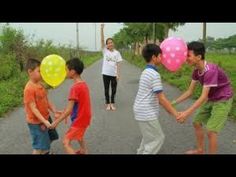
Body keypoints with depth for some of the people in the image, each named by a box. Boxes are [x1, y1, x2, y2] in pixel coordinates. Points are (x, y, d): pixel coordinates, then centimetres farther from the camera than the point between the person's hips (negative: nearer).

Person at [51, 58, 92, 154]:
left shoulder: (75, 88, -27)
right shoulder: (83, 84, 1)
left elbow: (69, 110, -26)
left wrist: (56, 122, -19)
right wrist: (63, 113, 15)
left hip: (79, 120, -9)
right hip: (84, 117, 9)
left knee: (66, 142, -5)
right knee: (79, 135, 34)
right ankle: (83, 151, 56)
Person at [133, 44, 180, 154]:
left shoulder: (146, 72, 12)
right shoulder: (155, 74, -19)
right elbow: (161, 98, -20)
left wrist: (168, 108, 18)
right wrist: (175, 113, -13)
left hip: (142, 110, 10)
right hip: (147, 113, -10)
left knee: (149, 137, 24)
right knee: (158, 138, 4)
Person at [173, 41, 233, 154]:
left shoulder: (210, 71, -33)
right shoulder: (196, 71, -7)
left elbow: (203, 97, -34)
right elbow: (189, 92, -1)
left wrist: (187, 113, -38)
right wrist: (173, 103, -8)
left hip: (223, 101, -8)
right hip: (210, 100, 8)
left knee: (211, 131, -11)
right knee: (197, 123, 12)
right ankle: (200, 150, 30)